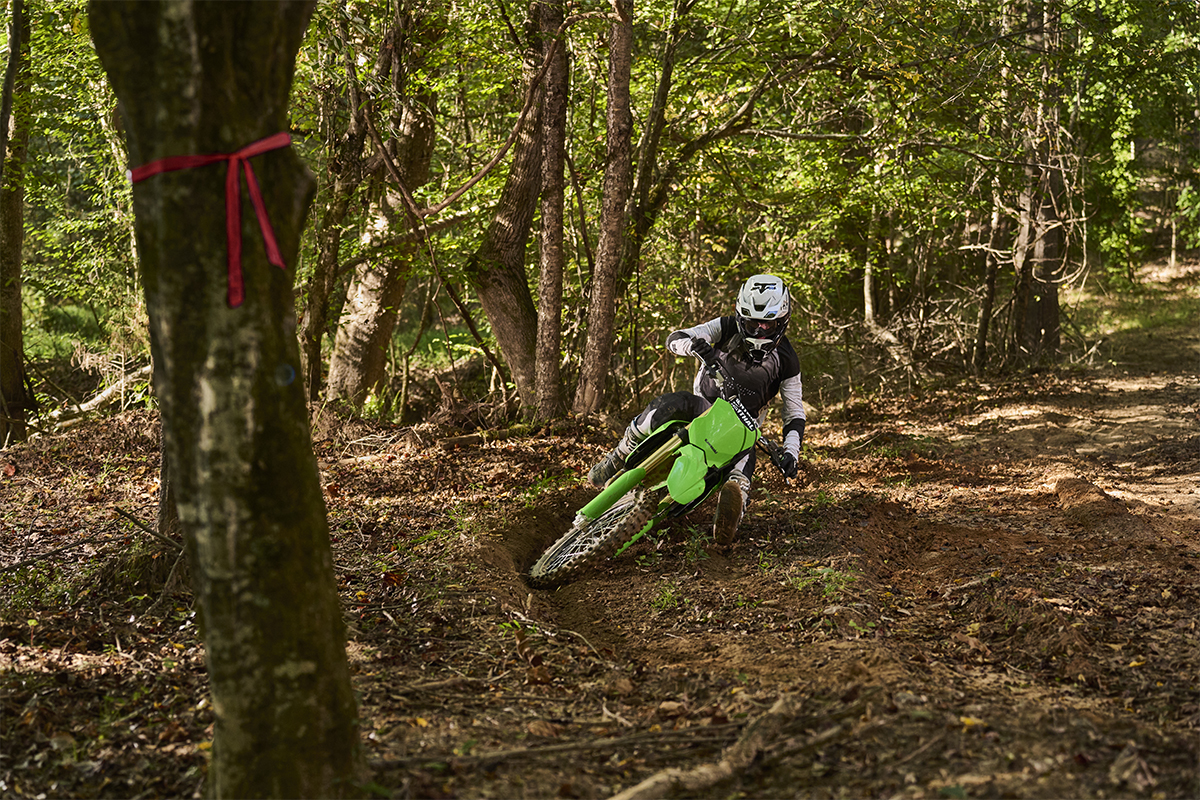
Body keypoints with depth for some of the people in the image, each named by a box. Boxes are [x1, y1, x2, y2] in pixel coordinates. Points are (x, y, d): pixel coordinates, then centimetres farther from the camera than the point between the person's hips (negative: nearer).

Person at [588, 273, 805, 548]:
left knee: (744, 455, -35)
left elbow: (795, 413, -3)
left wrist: (790, 453, -21)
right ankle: (618, 457, -21)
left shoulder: (786, 360, -7)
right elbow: (674, 339, -17)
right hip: (704, 406, 0)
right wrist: (694, 345, -42)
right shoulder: (727, 328, -8)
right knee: (674, 403, -35)